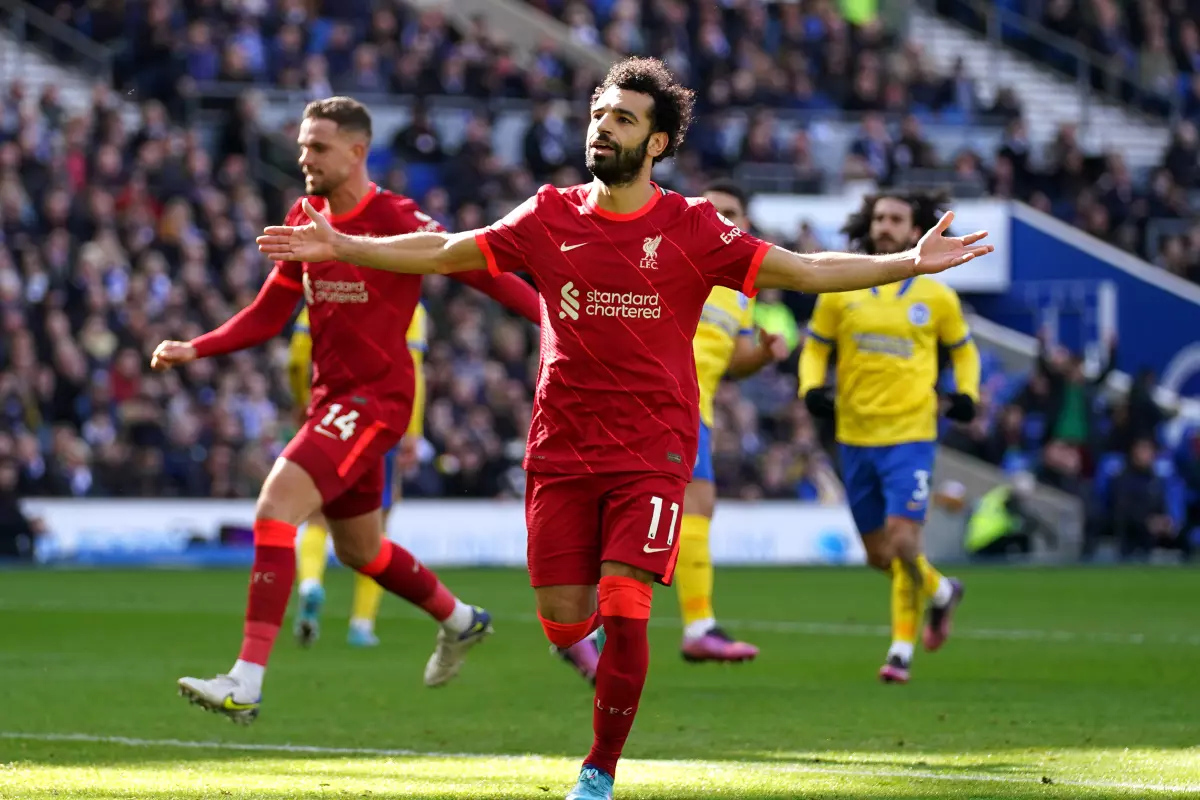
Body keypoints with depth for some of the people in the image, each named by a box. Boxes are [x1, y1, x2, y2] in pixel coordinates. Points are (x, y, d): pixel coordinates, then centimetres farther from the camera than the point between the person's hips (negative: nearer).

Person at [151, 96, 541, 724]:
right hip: (332, 396, 9)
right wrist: (194, 350, 2)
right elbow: (268, 316, 14)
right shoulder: (305, 219, 7)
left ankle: (247, 682, -25)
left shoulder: (397, 221, -14)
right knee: (358, 548, 22)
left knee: (274, 508, -22)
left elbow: (483, 275, -13)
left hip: (374, 400, -8)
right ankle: (459, 621, 48)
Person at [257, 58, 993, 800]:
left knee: (621, 612, -13)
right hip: (561, 452, 3)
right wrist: (342, 248, 9)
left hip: (651, 453, -3)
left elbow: (804, 270, -6)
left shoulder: (691, 229, -3)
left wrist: (908, 264, -16)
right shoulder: (550, 218, 4)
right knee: (564, 623, 0)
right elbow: (444, 253, 12)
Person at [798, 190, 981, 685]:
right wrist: (813, 387, -8)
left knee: (902, 542, -16)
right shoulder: (840, 291, 3)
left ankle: (902, 649, 0)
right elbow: (815, 346, 12)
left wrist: (967, 393, -1)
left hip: (911, 435, -3)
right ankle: (940, 592, 41)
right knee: (878, 555, 11)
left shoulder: (937, 298, 2)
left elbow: (963, 349, 17)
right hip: (855, 436, 3)